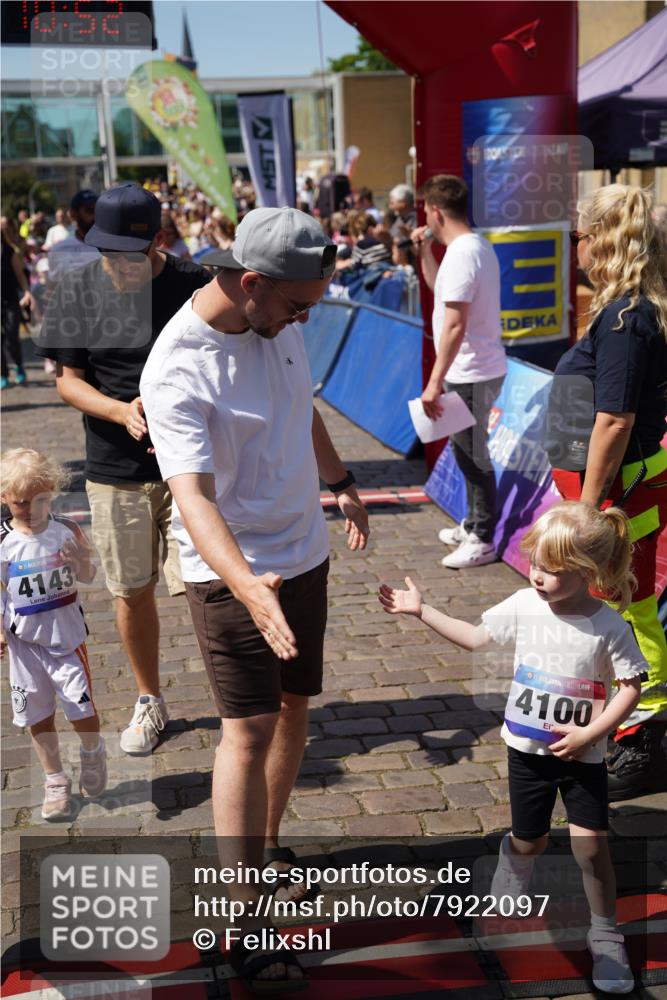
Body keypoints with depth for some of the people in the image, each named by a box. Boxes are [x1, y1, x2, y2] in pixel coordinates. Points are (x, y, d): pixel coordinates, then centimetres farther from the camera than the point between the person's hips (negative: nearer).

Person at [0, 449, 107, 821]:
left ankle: (93, 753, 32)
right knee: (37, 716, 10)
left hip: (66, 634, -1)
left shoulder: (67, 530, -9)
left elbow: (87, 577, -1)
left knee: (81, 706, 0)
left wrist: (82, 562, -23)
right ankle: (56, 782, 28)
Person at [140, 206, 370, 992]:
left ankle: (268, 849, 35)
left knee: (293, 706, 15)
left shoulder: (279, 323, -1)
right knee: (250, 728, -9)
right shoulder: (177, 369, -25)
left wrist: (340, 483, 28)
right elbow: (193, 495, -35)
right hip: (230, 573, -7)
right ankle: (246, 926, -1)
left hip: (303, 553, 8)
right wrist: (248, 586, -49)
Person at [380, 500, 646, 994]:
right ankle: (504, 901, 45)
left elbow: (631, 687, -11)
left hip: (582, 755, -2)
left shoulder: (608, 627, -17)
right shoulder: (524, 605, -9)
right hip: (528, 749, 2)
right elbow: (476, 637, 5)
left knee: (591, 845, -6)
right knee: (528, 841, 15)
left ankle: (605, 934, 16)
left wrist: (590, 734, -19)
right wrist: (421, 610, 4)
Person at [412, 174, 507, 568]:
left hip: (471, 374, -10)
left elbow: (454, 326, -25)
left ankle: (482, 541, 9)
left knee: (473, 454, -1)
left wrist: (434, 383, -24)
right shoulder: (477, 245, 11)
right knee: (468, 450, 20)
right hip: (478, 369, 10)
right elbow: (442, 290, 27)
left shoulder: (460, 254, -21)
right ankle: (475, 524, 33)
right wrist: (424, 252, 16)